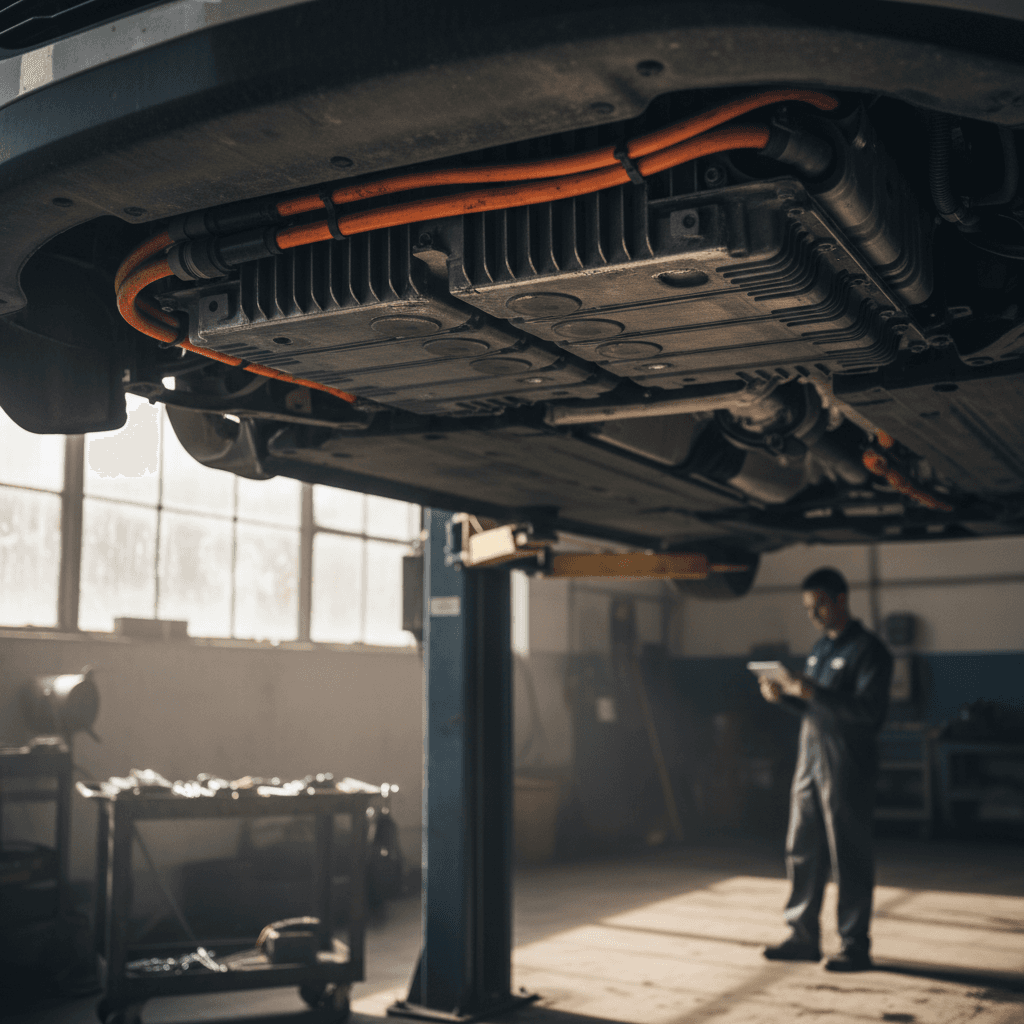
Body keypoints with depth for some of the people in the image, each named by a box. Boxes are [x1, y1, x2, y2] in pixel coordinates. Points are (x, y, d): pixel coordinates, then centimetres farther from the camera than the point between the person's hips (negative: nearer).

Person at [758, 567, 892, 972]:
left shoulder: (868, 650, -8)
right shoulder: (820, 649, 17)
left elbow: (869, 709, -19)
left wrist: (812, 692, -26)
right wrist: (783, 696, 1)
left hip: (847, 766, -8)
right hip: (810, 759, 8)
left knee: (849, 855, -2)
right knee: (802, 851, 10)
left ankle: (856, 946, 6)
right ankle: (804, 936, 19)